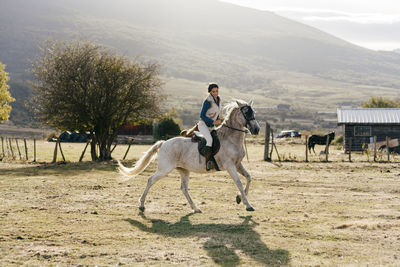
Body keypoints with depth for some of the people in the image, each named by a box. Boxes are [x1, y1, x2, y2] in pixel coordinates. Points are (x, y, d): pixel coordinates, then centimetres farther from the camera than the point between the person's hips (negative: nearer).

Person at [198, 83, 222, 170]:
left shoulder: (218, 99, 5)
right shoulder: (208, 101, -19)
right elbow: (202, 115, -16)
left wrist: (218, 119, 0)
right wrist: (213, 121, -23)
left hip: (211, 126, 8)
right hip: (203, 124, -8)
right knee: (210, 140, -30)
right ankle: (208, 162, -26)